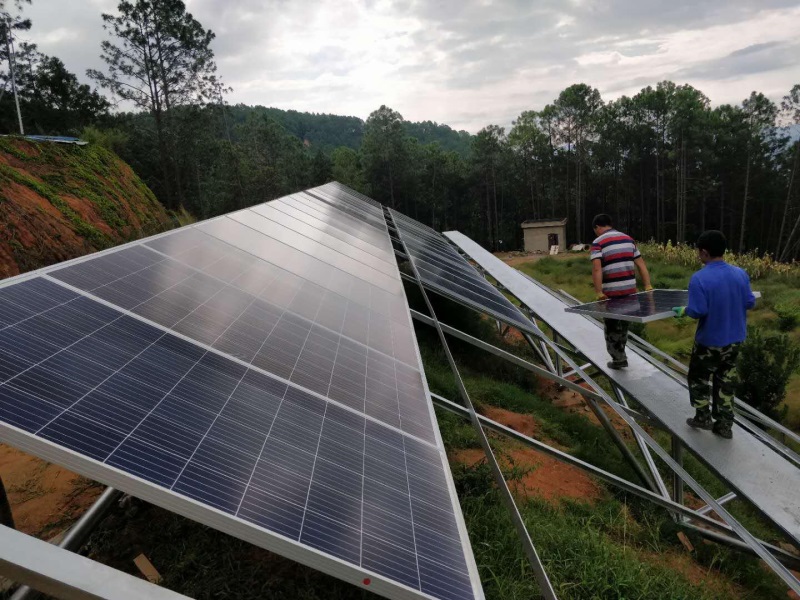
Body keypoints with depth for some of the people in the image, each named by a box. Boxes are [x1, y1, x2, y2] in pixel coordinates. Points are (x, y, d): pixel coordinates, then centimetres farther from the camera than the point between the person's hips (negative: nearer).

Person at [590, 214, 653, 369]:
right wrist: (648, 286, 11)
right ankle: (620, 355, 34)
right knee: (623, 324, 22)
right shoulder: (628, 238, 11)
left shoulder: (598, 242, -7)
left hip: (611, 292, -5)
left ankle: (618, 359, 18)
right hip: (630, 290, 5)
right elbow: (641, 264, 10)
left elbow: (596, 269, -19)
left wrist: (599, 293, -19)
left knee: (612, 326, 12)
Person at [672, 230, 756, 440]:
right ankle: (725, 425, 25)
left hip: (710, 341, -6)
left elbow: (698, 311, -24)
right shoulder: (740, 274, -5)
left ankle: (703, 417, 28)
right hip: (735, 338, 6)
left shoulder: (699, 278, -23)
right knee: (725, 379, 18)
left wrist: (684, 310, -5)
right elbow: (750, 303, 3)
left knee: (699, 377, 16)